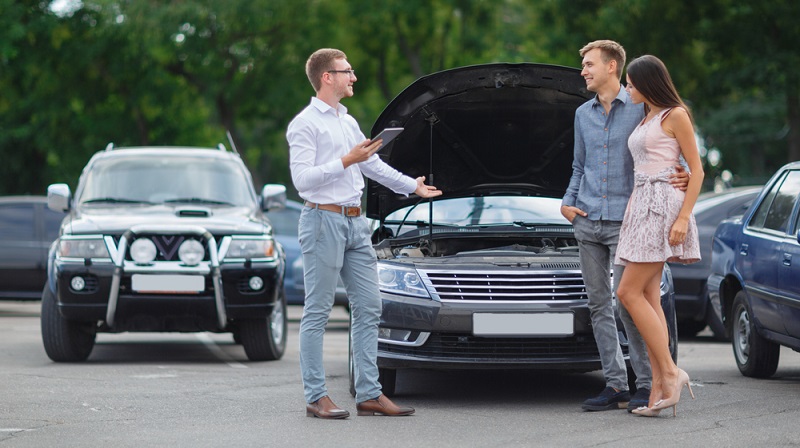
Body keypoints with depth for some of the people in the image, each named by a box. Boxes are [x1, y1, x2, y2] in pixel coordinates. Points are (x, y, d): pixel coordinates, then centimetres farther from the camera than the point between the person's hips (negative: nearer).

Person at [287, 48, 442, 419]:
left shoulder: (348, 121, 19)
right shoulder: (305, 124, -8)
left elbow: (373, 165, 32)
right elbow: (302, 179, -18)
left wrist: (412, 186, 40)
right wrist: (346, 161, -19)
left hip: (355, 222, 9)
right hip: (324, 220, -9)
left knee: (368, 307, 5)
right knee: (317, 312, -5)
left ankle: (369, 395, 8)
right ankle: (316, 398, -2)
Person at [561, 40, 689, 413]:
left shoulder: (640, 109, -1)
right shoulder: (583, 114, 17)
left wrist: (681, 179, -20)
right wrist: (567, 202, 10)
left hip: (624, 221, -6)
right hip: (587, 222, 6)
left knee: (627, 302, -10)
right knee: (599, 304, 4)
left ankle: (647, 384, -3)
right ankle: (615, 385, 9)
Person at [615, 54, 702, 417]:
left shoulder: (675, 115, -5)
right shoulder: (645, 120, 21)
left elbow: (696, 170, -9)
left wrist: (683, 217, -17)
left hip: (663, 204, -9)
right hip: (641, 206, 9)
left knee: (629, 292, -14)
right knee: (648, 298, 1)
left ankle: (670, 373, -13)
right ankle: (659, 387, -2)